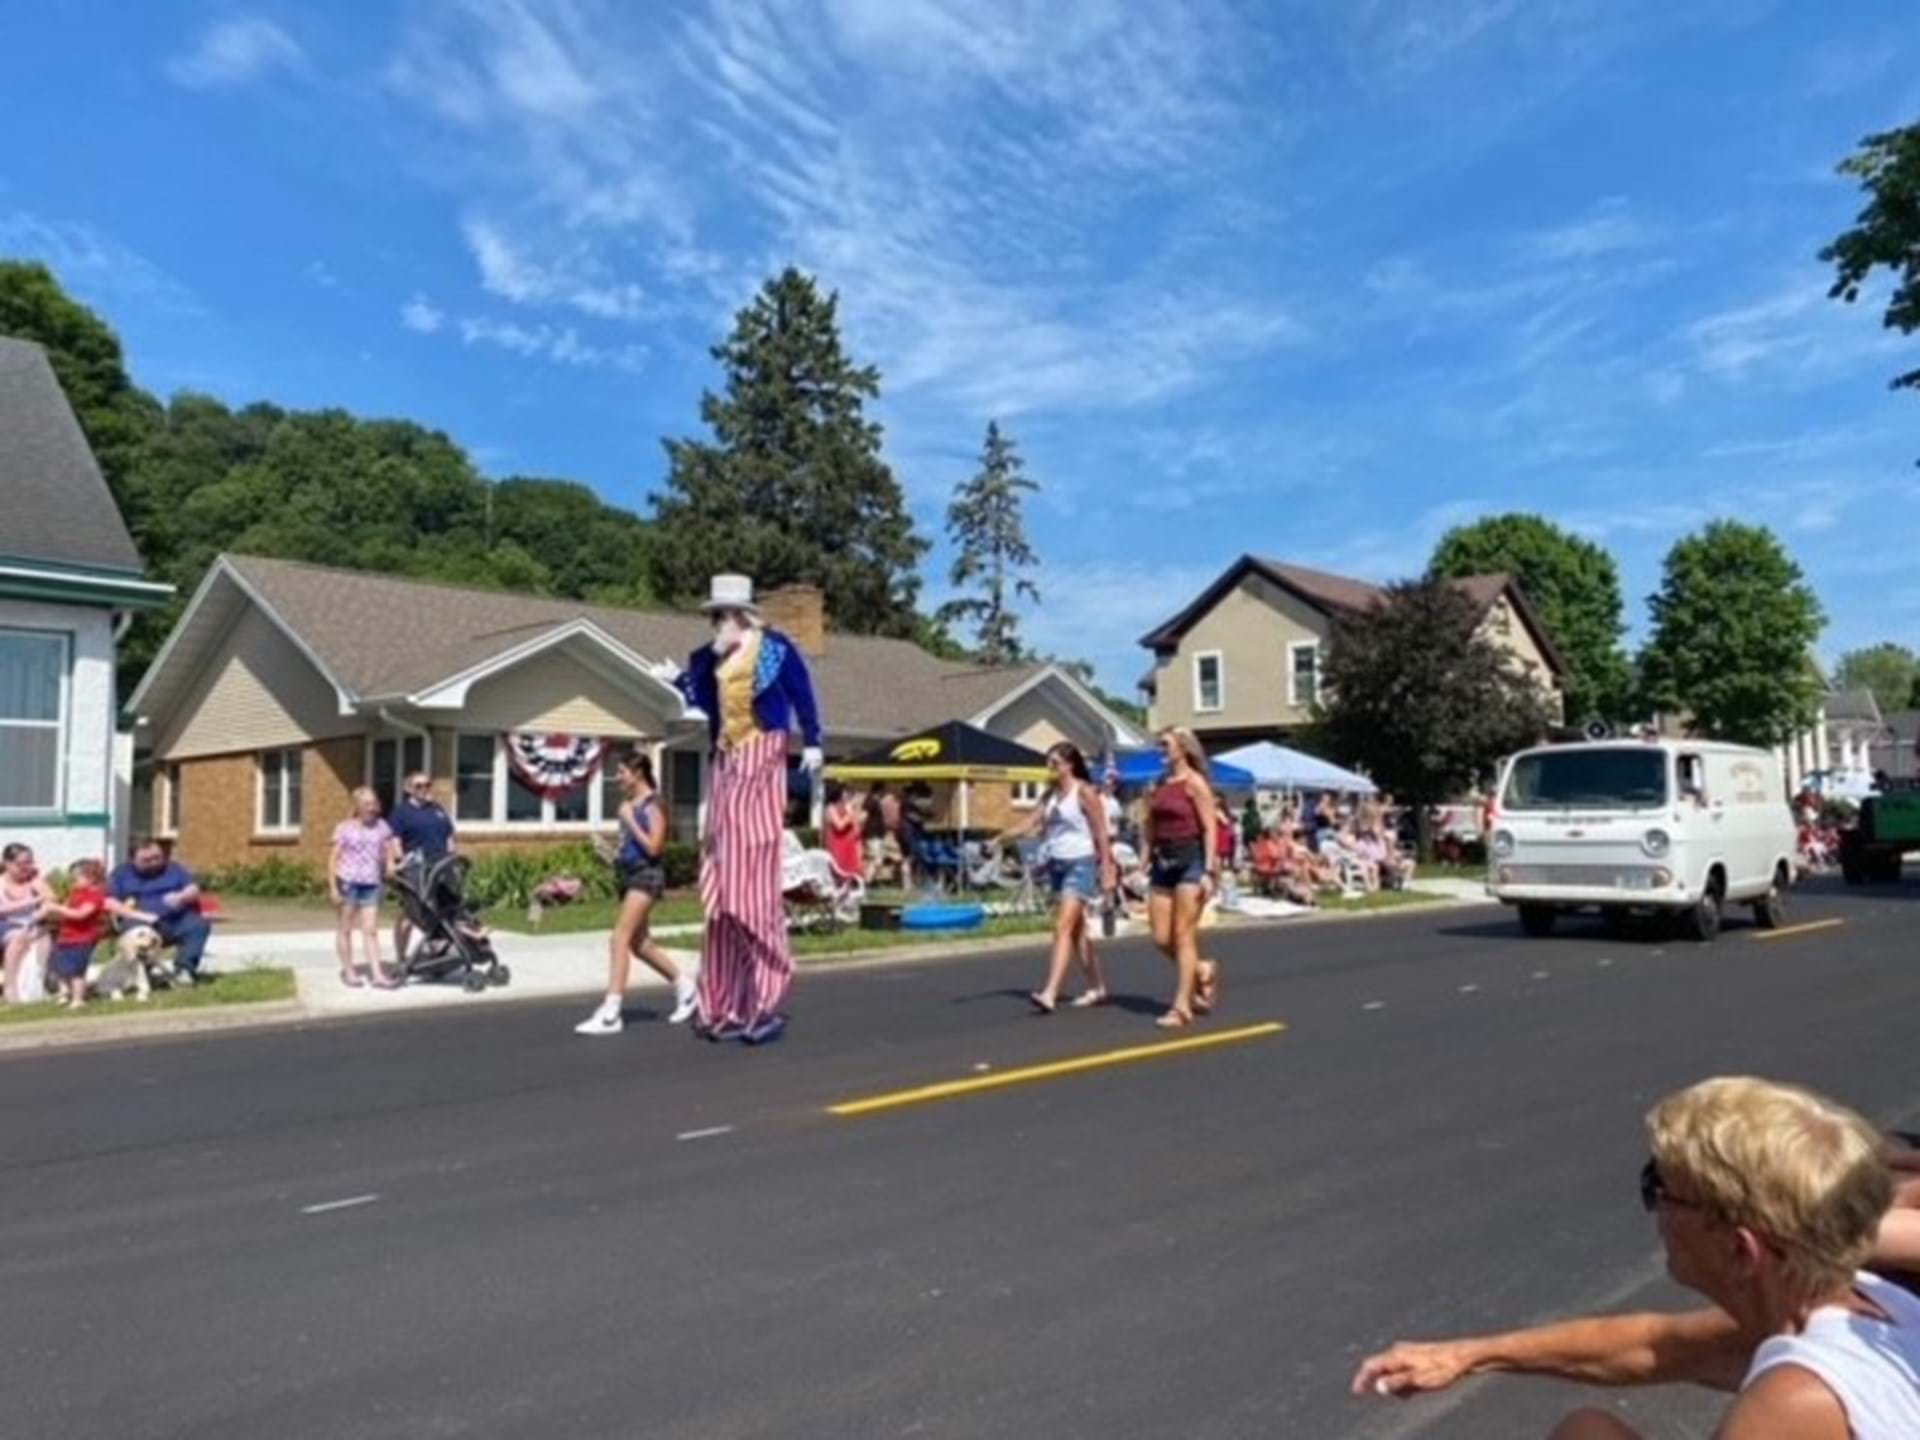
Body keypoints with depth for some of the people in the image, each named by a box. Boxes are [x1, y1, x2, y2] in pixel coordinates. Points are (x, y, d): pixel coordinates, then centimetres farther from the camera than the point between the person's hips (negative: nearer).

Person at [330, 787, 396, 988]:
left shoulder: (381, 827, 6)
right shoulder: (345, 828, -2)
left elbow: (388, 853, 9)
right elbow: (334, 858, -1)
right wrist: (333, 887, -7)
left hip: (372, 883, 2)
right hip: (348, 881, -2)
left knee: (370, 930, 0)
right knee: (346, 928, 9)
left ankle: (377, 974, -3)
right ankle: (348, 971, 19)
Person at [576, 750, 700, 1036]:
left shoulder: (651, 805, -11)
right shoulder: (627, 802, 11)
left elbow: (653, 847, -17)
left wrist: (629, 820, -17)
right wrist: (616, 853, 8)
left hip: (645, 875, -9)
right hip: (627, 874, 9)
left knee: (620, 939, -14)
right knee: (639, 943, 15)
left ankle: (610, 1013, -13)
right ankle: (685, 985, 31)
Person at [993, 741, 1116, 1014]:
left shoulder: (1084, 792, -9)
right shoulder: (1052, 794, 12)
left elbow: (1101, 833, -10)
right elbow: (1031, 822, 9)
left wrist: (1107, 870, -13)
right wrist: (999, 839, -3)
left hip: (1080, 864, -8)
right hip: (1057, 864, 8)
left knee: (1063, 927, -16)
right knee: (1076, 930, 13)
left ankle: (1050, 993, -22)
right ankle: (1097, 988, 24)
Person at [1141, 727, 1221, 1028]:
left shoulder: (1194, 783, -8)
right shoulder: (1159, 785, 12)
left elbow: (1210, 828, -11)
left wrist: (1209, 871, -17)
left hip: (1190, 860, -7)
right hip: (1163, 862, 7)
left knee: (1183, 936, -3)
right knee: (1162, 939, 5)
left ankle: (1181, 1006, 4)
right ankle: (1203, 971, 29)